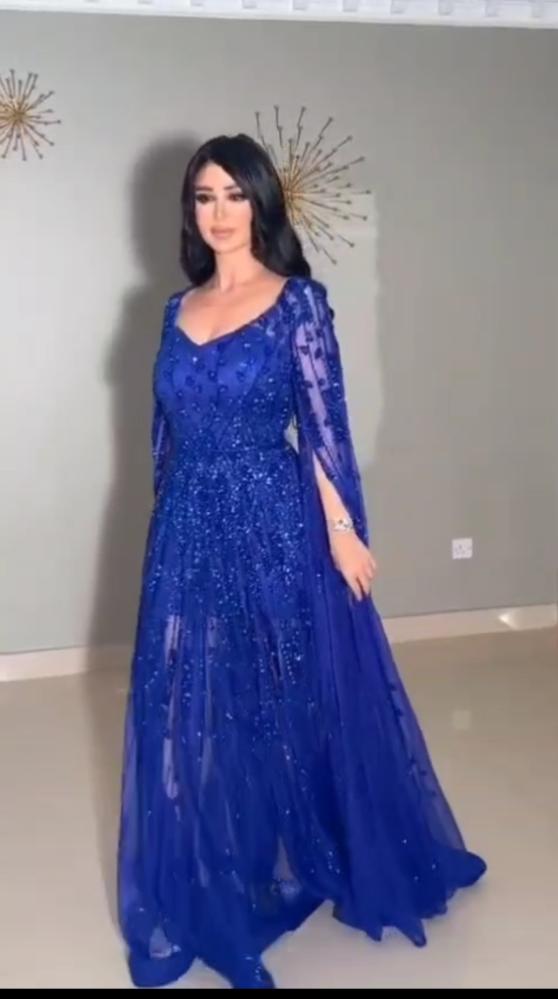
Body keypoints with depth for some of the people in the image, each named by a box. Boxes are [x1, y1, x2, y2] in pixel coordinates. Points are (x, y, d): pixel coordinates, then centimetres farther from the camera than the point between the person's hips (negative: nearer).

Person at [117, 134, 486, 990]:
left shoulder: (298, 301, -6)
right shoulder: (180, 307, 9)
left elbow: (324, 426, -9)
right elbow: (168, 427, 14)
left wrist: (342, 529, -11)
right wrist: (173, 515, 17)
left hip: (274, 525, -5)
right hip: (191, 530, 5)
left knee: (289, 702, 7)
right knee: (192, 708, 10)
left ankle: (299, 862, 29)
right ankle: (212, 885, 27)